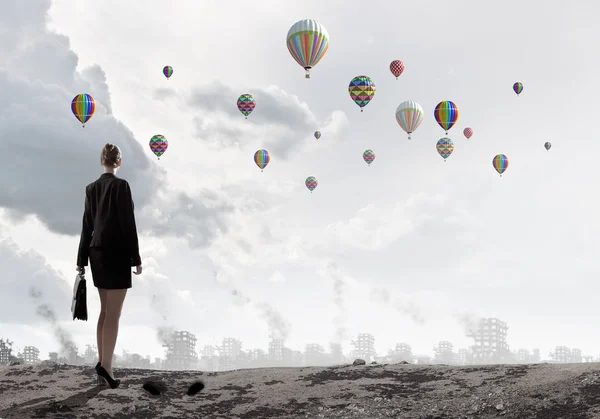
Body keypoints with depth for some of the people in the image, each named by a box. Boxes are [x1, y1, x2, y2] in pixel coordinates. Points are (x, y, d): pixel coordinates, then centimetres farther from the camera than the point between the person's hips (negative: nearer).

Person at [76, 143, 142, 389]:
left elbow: (87, 225, 11)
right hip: (116, 254, -7)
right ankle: (105, 366, -10)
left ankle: (102, 364, 14)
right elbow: (128, 223, -14)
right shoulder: (121, 185, -12)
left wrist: (82, 259, 16)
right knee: (113, 314, -5)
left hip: (97, 253, 7)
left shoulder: (91, 188, 8)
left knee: (105, 311, 13)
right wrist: (136, 258, -9)